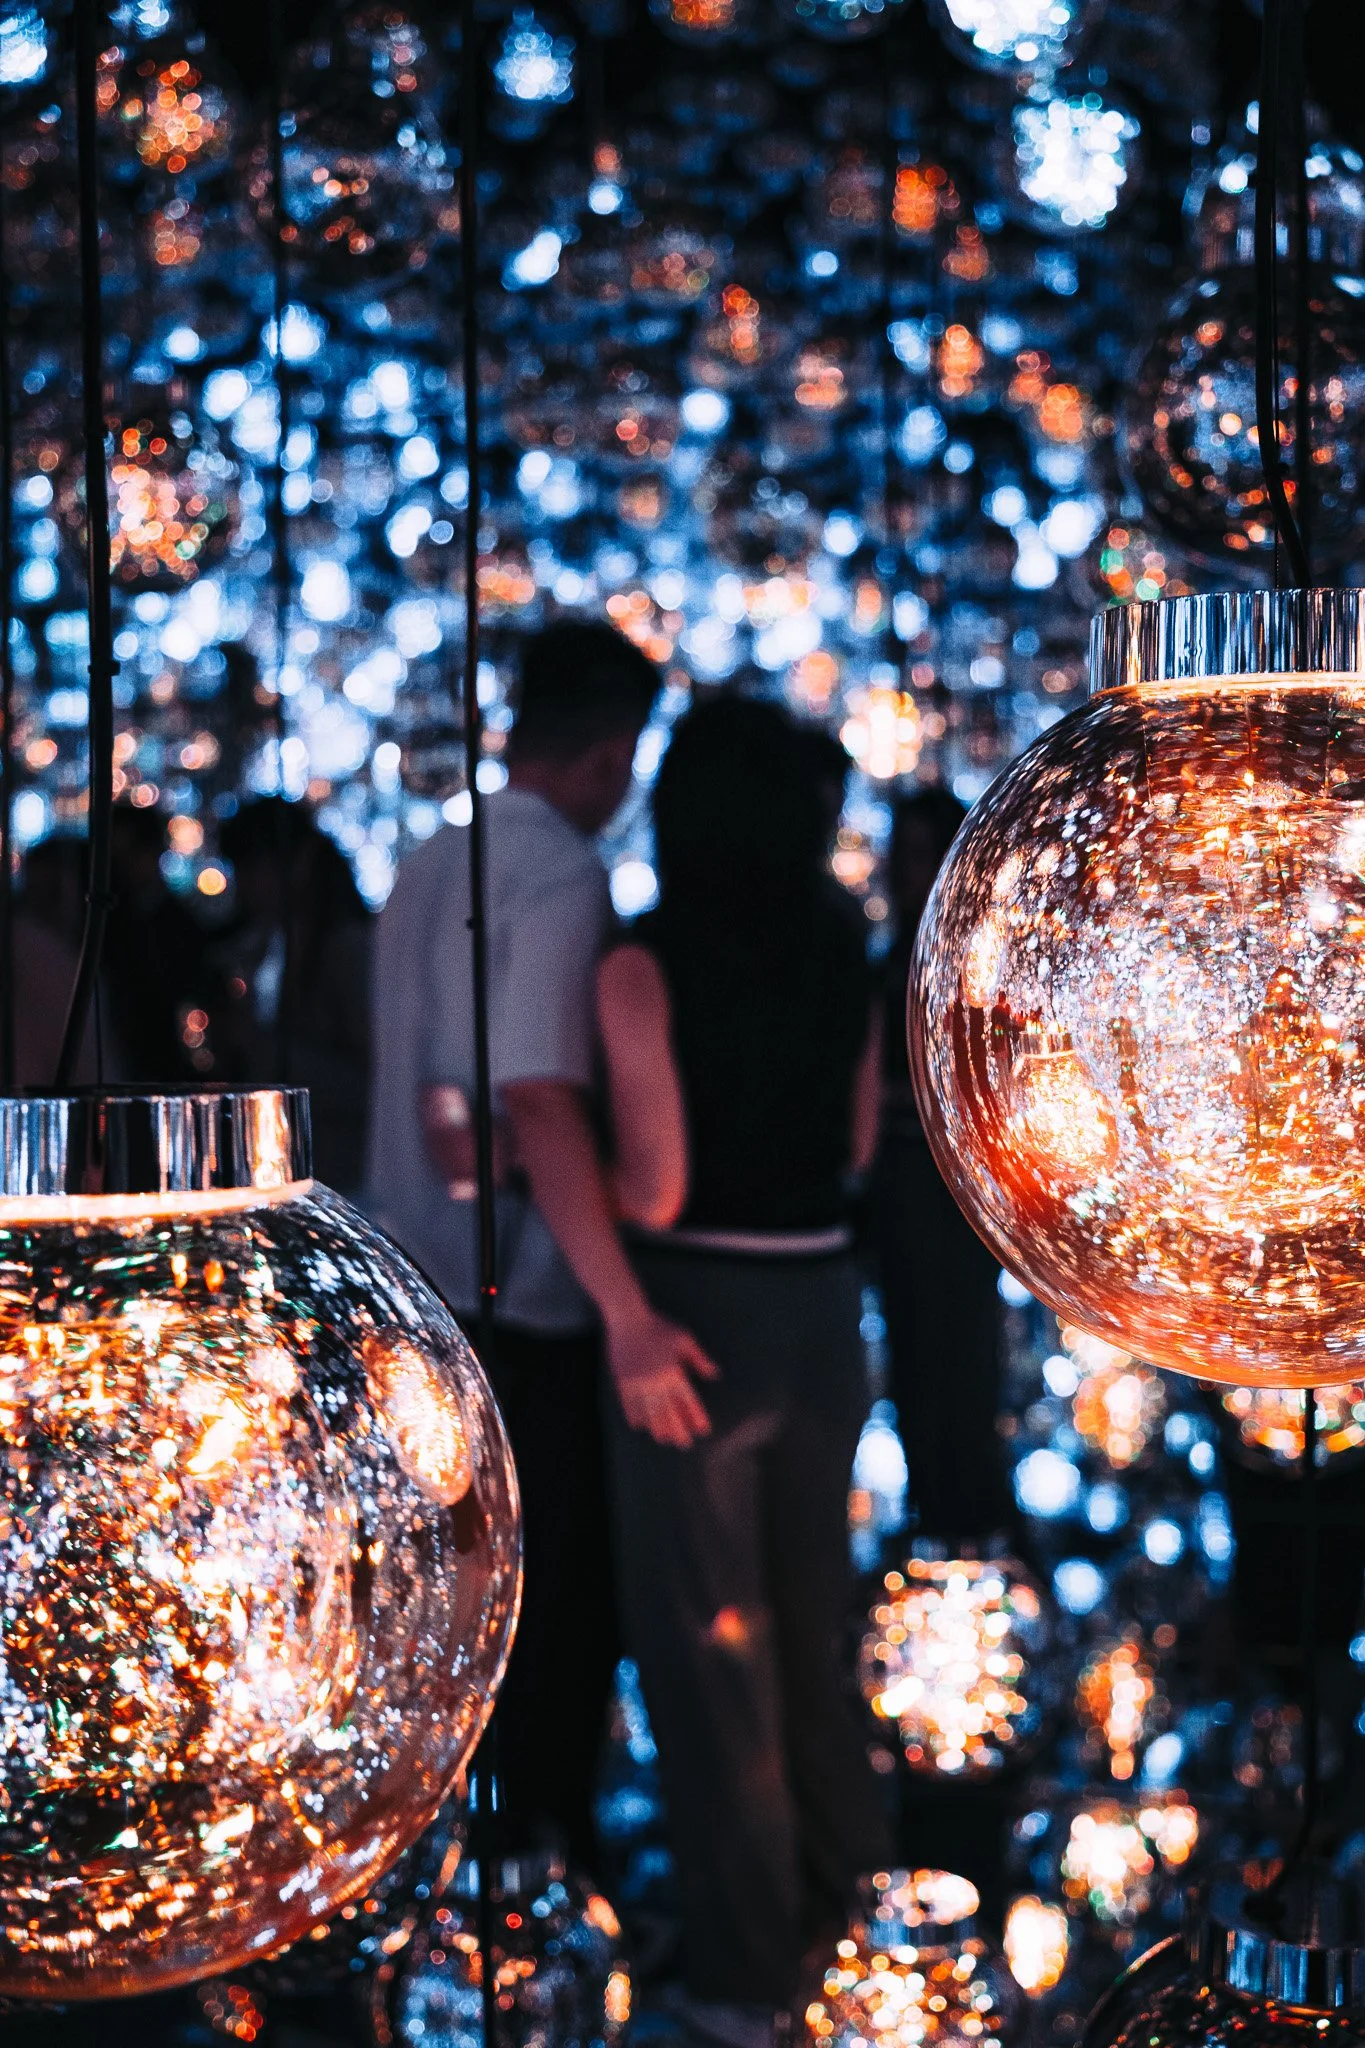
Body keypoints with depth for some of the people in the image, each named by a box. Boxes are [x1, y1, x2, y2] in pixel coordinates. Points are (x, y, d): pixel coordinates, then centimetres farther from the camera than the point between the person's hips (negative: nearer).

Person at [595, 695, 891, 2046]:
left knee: (705, 1640, 7)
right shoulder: (841, 956, 2)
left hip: (699, 1319, -5)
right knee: (809, 1614, 23)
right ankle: (839, 1885, 37)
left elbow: (653, 1189, -18)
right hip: (822, 1307, 5)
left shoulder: (647, 968, -15)